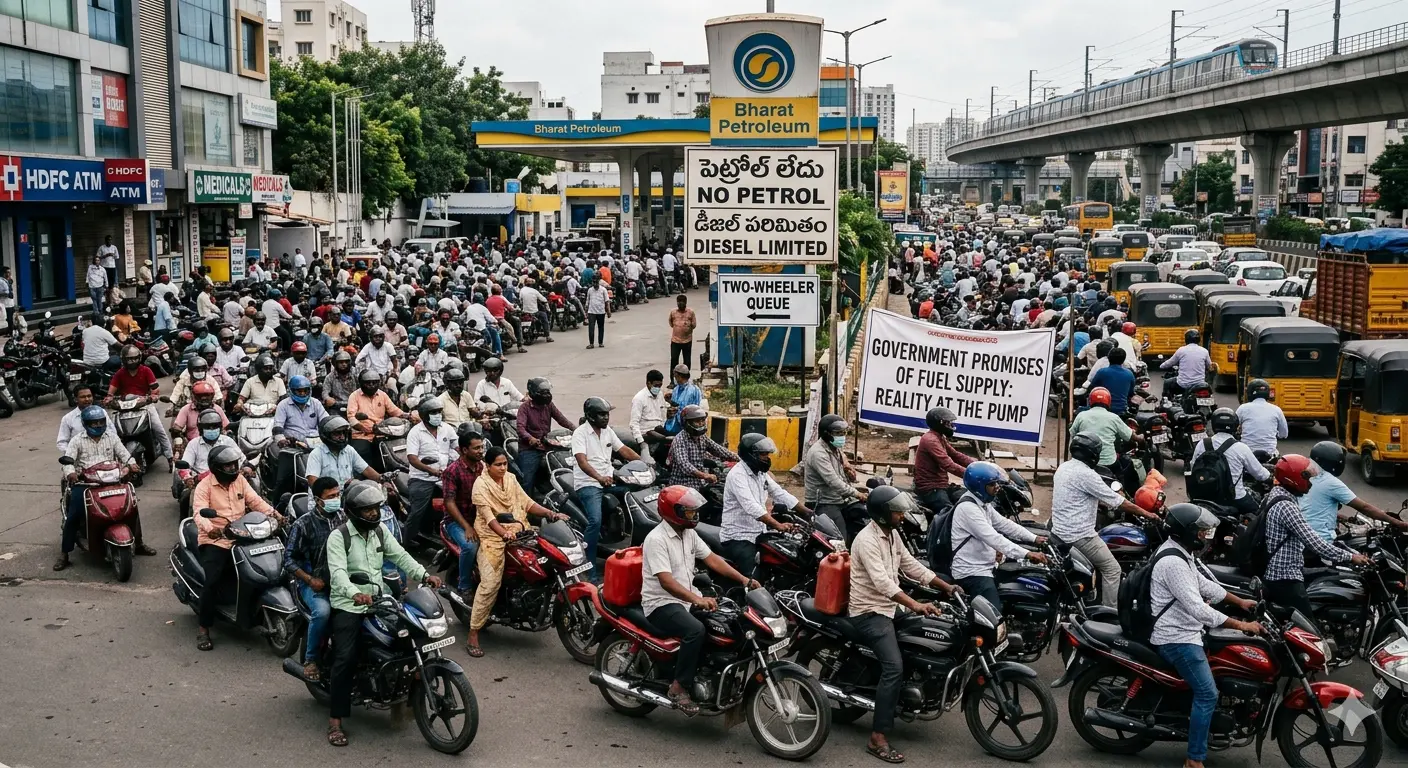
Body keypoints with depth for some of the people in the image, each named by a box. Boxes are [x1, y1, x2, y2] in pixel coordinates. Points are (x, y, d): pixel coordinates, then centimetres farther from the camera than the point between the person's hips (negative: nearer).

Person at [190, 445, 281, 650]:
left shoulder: (240, 480, 9)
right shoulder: (204, 486, -7)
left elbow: (255, 501, 4)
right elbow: (199, 513, -20)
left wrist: (272, 513, -15)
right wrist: (209, 528, -41)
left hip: (240, 538, 5)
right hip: (214, 541, -5)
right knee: (212, 581, -22)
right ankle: (203, 629, -13)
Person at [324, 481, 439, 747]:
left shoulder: (380, 531, 9)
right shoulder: (338, 537, -11)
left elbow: (400, 556, 4)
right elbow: (338, 572, -25)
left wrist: (424, 575, -11)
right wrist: (355, 594, -44)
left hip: (377, 601, 6)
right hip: (348, 605, -6)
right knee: (346, 659, -18)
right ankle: (335, 721, -13)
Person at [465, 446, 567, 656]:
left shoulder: (511, 479, 13)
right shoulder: (481, 484, -7)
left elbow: (526, 502, 12)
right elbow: (487, 514, -20)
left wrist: (551, 513, -1)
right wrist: (503, 533, -37)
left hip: (517, 531, 6)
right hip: (493, 537, -6)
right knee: (490, 584, -20)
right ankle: (473, 635, -16)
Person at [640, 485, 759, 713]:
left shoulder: (689, 534, 9)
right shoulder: (656, 539, -19)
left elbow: (711, 559, 9)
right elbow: (666, 581, -28)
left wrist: (744, 580, -2)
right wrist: (697, 600, -41)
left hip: (688, 599, 9)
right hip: (661, 604, -8)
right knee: (695, 630, -34)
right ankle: (679, 688, -23)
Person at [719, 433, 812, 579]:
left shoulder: (761, 473, 11)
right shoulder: (737, 474, -20)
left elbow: (780, 494, 14)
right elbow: (751, 507, -32)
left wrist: (808, 512, 3)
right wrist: (778, 525, -41)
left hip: (759, 535, 10)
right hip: (738, 538, -9)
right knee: (754, 581, -24)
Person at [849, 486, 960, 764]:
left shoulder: (892, 535, 10)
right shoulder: (867, 540, -21)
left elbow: (911, 566, 17)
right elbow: (881, 581, -32)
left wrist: (947, 587, 11)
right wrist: (916, 605, -41)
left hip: (887, 609, 10)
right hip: (869, 613, -10)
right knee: (894, 667, -26)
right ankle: (878, 739, -28)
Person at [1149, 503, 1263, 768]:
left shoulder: (1177, 552, 9)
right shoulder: (1173, 563, -25)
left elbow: (1203, 584, 22)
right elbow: (1198, 609, -29)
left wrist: (1240, 602, 21)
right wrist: (1241, 625, -25)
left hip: (1181, 632, 11)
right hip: (1177, 639, -11)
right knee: (1207, 694, -12)